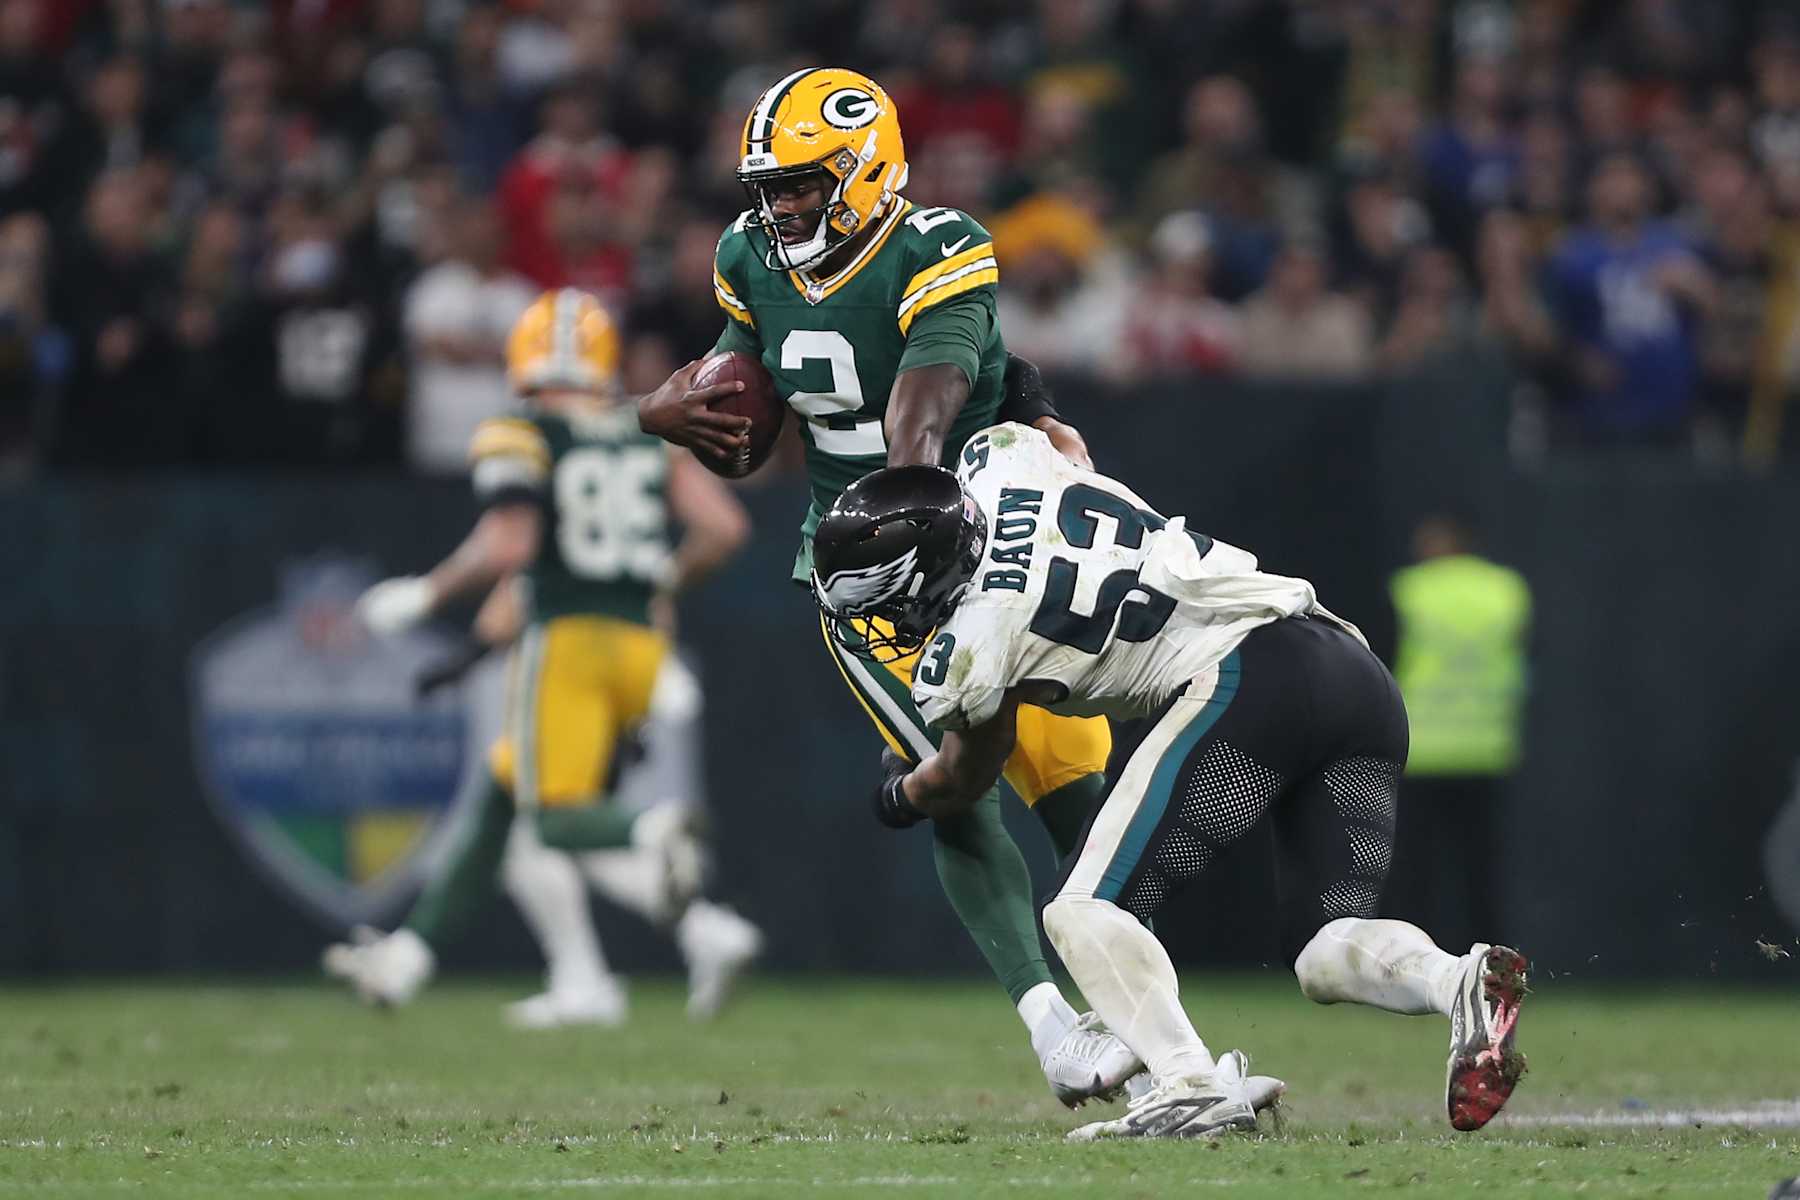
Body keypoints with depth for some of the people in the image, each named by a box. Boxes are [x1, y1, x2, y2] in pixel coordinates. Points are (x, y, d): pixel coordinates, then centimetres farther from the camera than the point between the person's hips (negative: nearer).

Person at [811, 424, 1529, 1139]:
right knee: (1326, 953, 11)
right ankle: (1458, 980, -19)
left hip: (1253, 678, -8)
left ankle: (1193, 1088, -25)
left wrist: (901, 796, 46)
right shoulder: (998, 463, 16)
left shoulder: (963, 656, 0)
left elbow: (961, 783, 23)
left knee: (1087, 909, -5)